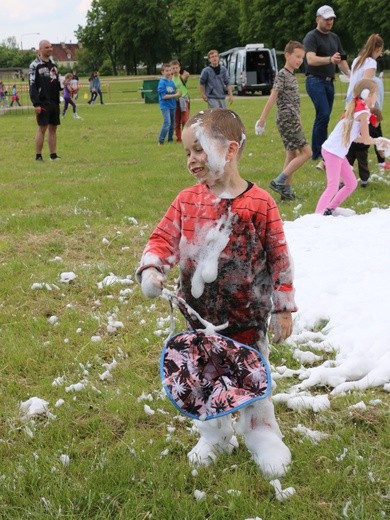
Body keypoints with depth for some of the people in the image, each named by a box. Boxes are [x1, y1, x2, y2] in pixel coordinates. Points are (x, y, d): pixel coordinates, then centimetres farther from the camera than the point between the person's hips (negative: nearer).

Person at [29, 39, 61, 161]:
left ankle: (53, 155, 12)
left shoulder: (53, 64, 16)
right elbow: (32, 86, -11)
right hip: (43, 103, -7)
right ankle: (38, 156, -2)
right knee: (42, 128, -7)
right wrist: (36, 104, -17)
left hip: (54, 102, 7)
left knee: (53, 128, 7)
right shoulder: (35, 65, -6)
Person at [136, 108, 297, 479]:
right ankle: (214, 436, 38)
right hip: (201, 317, 4)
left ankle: (263, 437, 31)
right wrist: (151, 269, -23)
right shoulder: (187, 201, -4)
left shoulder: (259, 203, -14)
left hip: (248, 317, -4)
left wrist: (283, 308, -5)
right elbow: (163, 238, -2)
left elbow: (279, 258, -8)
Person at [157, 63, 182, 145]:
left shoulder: (171, 81, 7)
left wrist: (178, 93, -9)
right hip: (165, 106, -7)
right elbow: (164, 96, -17)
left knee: (172, 124, 12)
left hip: (172, 105, 7)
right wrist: (175, 95, -17)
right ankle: (160, 141, -8)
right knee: (167, 123, -16)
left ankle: (170, 140, 25)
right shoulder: (162, 82, -13)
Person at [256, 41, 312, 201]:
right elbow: (272, 98, -15)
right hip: (287, 120, -9)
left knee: (292, 154, 10)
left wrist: (297, 119, 18)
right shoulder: (282, 75, -11)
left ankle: (286, 189, 13)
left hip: (291, 120, 9)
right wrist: (262, 119, -17)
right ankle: (279, 182, -11)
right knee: (306, 152, -11)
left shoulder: (291, 75, 16)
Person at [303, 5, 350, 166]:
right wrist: (329, 59, -39)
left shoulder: (334, 38, 17)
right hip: (315, 80, -7)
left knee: (323, 118, 8)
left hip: (329, 82, 7)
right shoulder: (311, 37, -7)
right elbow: (311, 59, -23)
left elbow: (341, 60, 19)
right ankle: (319, 153, -16)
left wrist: (350, 73, 0)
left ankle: (318, 156, 12)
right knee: (324, 115, -19)